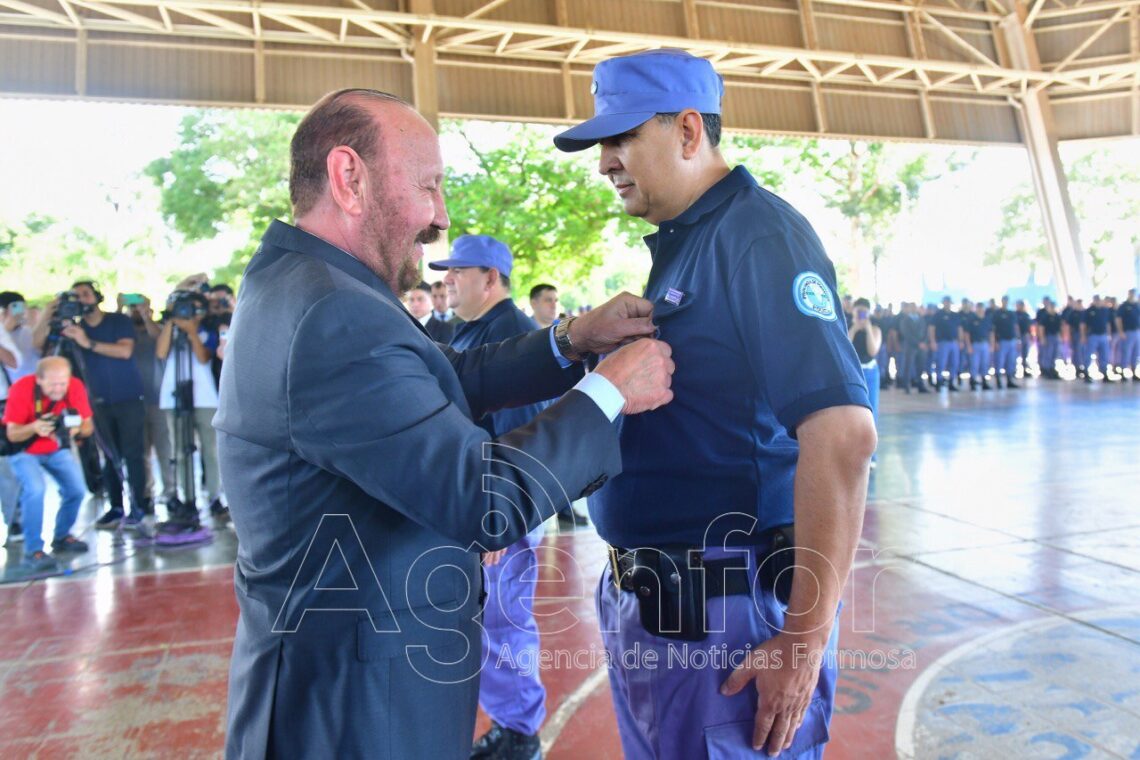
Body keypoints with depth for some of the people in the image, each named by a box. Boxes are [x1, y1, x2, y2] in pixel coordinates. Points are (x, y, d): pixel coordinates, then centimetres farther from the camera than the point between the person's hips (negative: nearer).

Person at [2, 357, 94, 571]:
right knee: (35, 489, -25)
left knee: (77, 489, -7)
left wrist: (78, 428, -39)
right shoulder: (21, 388, -29)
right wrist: (34, 427, -44)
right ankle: (33, 550, -13)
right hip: (24, 450, -3)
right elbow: (12, 434, -24)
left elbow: (88, 426, -15)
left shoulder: (76, 387, -21)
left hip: (57, 448, 3)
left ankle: (61, 537, 19)